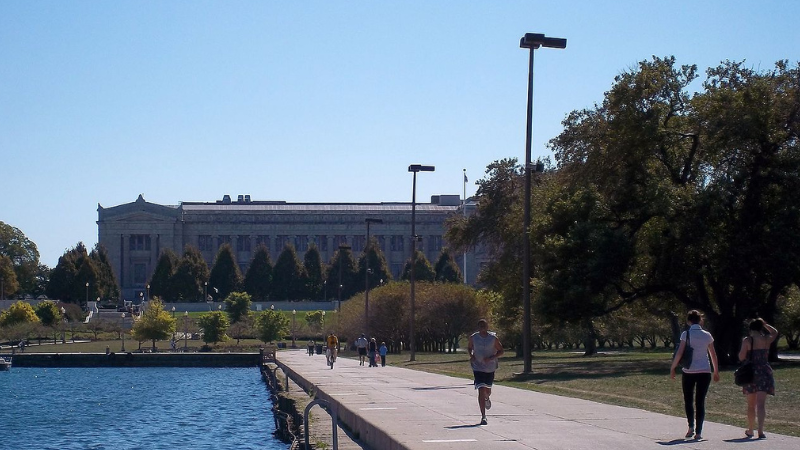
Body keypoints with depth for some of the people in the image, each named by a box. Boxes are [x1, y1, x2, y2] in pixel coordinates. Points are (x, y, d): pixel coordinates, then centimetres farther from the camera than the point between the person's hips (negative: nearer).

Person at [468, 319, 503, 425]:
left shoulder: (493, 338, -8)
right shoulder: (473, 337, -4)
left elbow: (501, 351, -2)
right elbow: (469, 347, 14)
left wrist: (491, 358, -18)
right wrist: (471, 355, -7)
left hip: (490, 368, 1)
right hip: (478, 368, -1)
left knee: (488, 390, 15)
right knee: (481, 391, -13)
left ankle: (487, 399, 56)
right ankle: (483, 417, -10)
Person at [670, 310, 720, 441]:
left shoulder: (686, 334, -5)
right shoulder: (707, 335, 3)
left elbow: (679, 353, -9)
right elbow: (713, 355, 8)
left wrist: (672, 368, 0)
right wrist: (716, 372, 17)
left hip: (689, 372, -2)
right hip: (704, 371, 2)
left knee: (688, 400, 14)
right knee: (700, 401, 4)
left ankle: (691, 426, 0)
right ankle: (698, 432, -2)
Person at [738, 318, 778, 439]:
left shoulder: (747, 341, -6)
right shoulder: (766, 340, 3)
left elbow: (741, 357, -7)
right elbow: (775, 332, 25)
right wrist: (764, 324, 23)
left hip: (750, 372, 0)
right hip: (764, 372, 0)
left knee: (751, 404, 14)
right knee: (761, 403, -7)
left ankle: (750, 430, 24)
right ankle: (760, 430, -22)